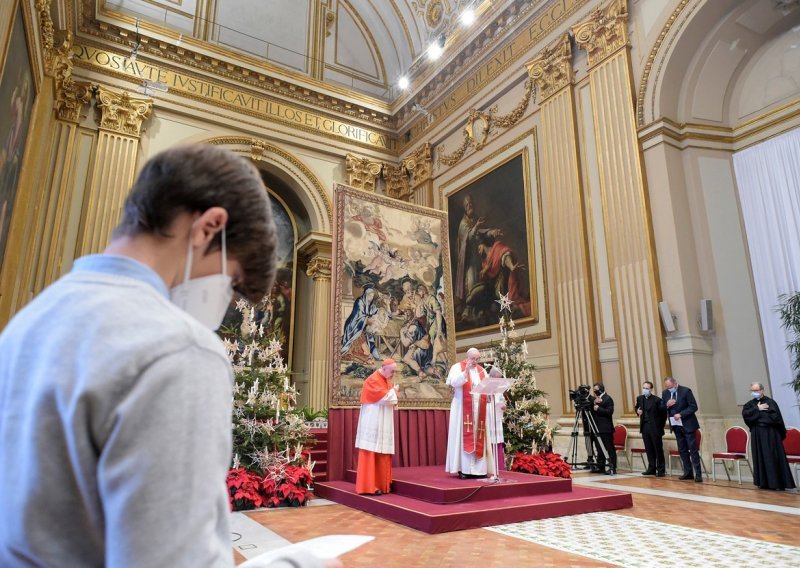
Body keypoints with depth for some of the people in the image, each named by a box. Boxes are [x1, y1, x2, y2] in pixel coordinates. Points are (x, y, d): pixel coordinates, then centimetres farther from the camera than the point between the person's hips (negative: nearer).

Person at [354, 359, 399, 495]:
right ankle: (368, 486, -3)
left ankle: (381, 484, 14)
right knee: (371, 454, -6)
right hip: (374, 423, -9)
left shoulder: (387, 380, 15)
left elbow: (391, 399, 19)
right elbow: (384, 398, -21)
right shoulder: (373, 380, -13)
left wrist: (394, 400, -3)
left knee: (382, 455, 9)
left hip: (384, 424, 9)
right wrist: (393, 391, -4)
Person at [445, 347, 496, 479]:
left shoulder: (482, 370, 15)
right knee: (463, 436, -6)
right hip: (463, 409, -5)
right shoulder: (457, 367, 0)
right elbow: (454, 383, -16)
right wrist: (466, 371, -26)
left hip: (479, 410, 5)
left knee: (478, 438, 3)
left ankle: (478, 468, 7)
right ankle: (463, 469, -3)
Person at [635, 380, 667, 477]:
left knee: (658, 449, 2)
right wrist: (638, 411, -1)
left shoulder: (657, 400, -11)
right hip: (644, 427, 5)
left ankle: (661, 470, 9)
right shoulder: (639, 398, 6)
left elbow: (663, 413, -6)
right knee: (649, 449, 10)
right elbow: (637, 408, 22)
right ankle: (651, 469, 19)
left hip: (655, 428, -5)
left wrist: (660, 426, -5)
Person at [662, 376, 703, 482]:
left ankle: (698, 474, 1)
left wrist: (681, 414, -21)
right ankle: (688, 472, 19)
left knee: (693, 449, -4)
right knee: (682, 450, 11)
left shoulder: (686, 391, -12)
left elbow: (693, 407, -13)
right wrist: (667, 405, -15)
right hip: (676, 425, 5)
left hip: (687, 424, -5)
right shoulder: (665, 393, 3)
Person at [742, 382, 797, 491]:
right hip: (757, 435, 4)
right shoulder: (749, 404, 10)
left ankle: (779, 483, 3)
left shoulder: (770, 402, -3)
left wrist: (759, 414, -8)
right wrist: (758, 409, -12)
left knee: (774, 457, -2)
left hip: (771, 434, -4)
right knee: (761, 458, 5)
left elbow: (776, 417, -13)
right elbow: (745, 414, -6)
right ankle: (764, 482, 11)